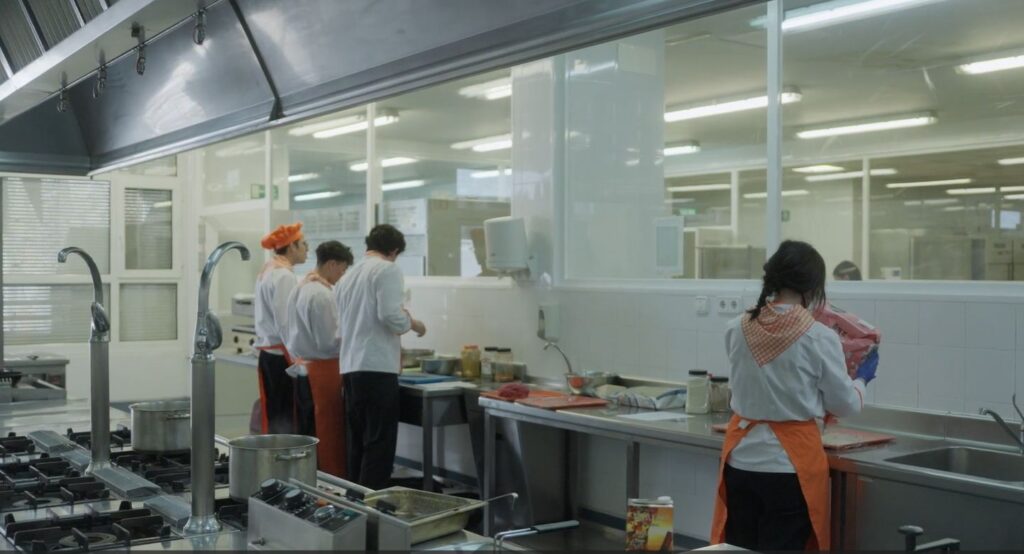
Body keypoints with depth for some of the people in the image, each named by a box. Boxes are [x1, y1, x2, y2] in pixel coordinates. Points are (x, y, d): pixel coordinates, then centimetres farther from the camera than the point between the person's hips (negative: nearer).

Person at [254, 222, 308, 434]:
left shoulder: (267, 271, 15)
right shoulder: (284, 276, -14)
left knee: (273, 417, 10)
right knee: (287, 421, -7)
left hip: (268, 353, 9)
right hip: (282, 356, -9)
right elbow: (286, 324, -19)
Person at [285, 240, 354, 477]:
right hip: (323, 371, -9)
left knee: (305, 435, 13)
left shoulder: (299, 289, 11)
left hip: (302, 369, 9)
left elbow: (290, 334, 17)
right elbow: (329, 341, -18)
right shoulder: (322, 295, -18)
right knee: (330, 438, -3)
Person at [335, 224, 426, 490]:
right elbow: (390, 315, -18)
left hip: (350, 366, 8)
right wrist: (413, 324, 1)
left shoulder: (348, 276, 18)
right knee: (380, 443, -4)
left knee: (358, 441, 13)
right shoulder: (387, 270, -6)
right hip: (377, 367, -8)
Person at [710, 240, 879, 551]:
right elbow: (845, 405, -2)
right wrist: (862, 378, 19)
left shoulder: (737, 330, -3)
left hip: (741, 459, 4)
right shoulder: (819, 338, -13)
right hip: (789, 464, -3)